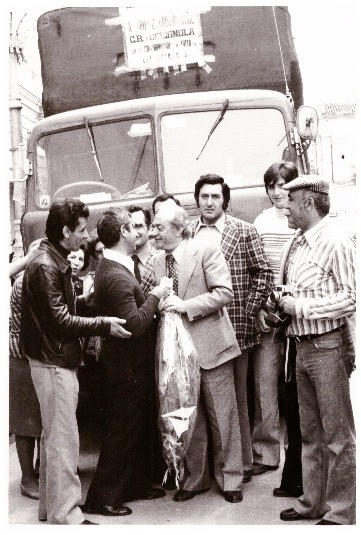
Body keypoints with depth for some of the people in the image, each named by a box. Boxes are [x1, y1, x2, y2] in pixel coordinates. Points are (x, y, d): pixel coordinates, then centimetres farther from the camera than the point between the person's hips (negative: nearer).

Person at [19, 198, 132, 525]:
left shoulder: (56, 261, 13)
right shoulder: (44, 266, -18)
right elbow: (60, 320, -21)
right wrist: (105, 326, -18)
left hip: (57, 360, 10)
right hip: (53, 362, -10)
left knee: (53, 437, 17)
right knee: (63, 440, -4)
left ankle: (50, 505, 29)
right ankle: (65, 514, 5)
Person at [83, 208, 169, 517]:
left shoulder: (112, 268, 9)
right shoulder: (116, 276, -24)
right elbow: (134, 325, -29)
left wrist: (153, 302, 2)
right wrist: (155, 296, -18)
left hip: (130, 364, 10)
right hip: (127, 367, -10)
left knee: (137, 427, 20)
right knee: (122, 430, 0)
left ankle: (137, 485, 33)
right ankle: (102, 498, 9)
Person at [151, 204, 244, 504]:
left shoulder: (207, 251, -9)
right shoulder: (157, 262, 9)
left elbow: (224, 293, -15)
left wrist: (186, 306, -21)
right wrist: (157, 304, -4)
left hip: (210, 345, -5)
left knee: (223, 417, 4)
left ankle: (230, 479, 18)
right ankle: (195, 479, 26)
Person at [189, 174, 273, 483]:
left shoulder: (244, 232, 2)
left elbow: (263, 273, 1)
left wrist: (249, 311, -5)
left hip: (234, 329, -2)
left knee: (236, 398, 5)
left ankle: (242, 462, 17)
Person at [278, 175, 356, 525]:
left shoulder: (336, 243, -13)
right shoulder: (296, 243, 10)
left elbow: (351, 298, -17)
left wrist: (300, 307, -17)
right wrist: (284, 306, -1)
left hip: (328, 347, -8)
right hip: (303, 347, 8)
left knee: (338, 435, 2)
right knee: (310, 432, 16)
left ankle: (341, 512, 13)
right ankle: (313, 502, 29)